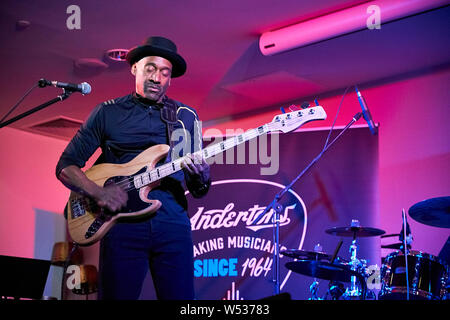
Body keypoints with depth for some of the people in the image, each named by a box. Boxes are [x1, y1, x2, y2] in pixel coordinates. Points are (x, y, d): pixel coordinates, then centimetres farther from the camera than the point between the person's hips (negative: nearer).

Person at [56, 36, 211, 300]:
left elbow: (199, 191, 15)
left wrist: (201, 177, -10)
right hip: (122, 220, -2)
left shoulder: (186, 117, 14)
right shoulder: (108, 113, 8)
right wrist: (98, 193, -12)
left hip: (172, 221, 2)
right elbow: (66, 166, 6)